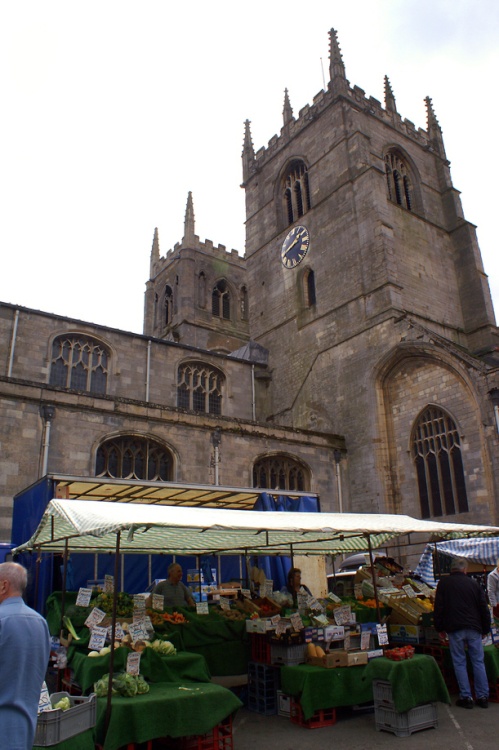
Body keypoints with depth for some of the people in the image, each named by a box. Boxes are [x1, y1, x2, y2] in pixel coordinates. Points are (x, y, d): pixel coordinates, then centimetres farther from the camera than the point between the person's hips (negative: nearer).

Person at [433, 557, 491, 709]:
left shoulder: (444, 582, 1)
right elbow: (484, 608, 10)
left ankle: (466, 697, 5)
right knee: (478, 662, 11)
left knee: (459, 663, 5)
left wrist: (439, 627, 9)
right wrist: (485, 628, 19)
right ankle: (483, 697, 14)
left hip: (455, 628, -2)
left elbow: (438, 607, 0)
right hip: (474, 628, 2)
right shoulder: (473, 583, 7)